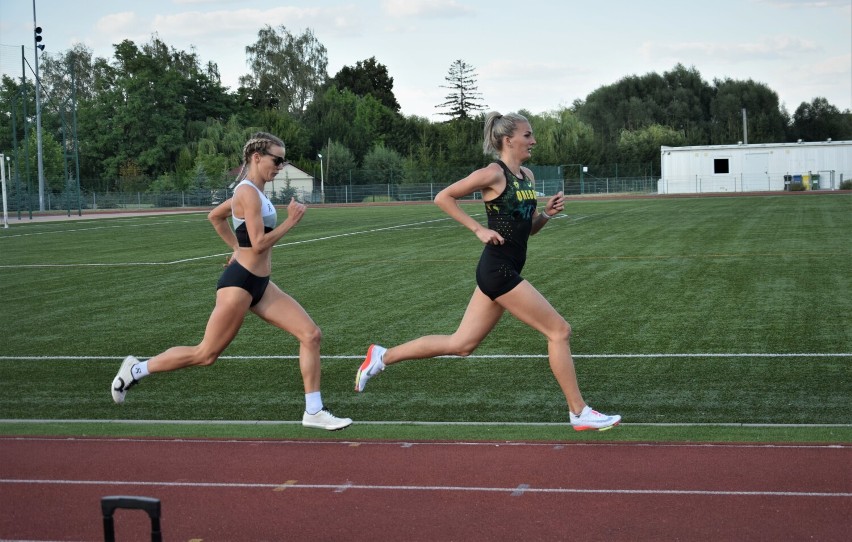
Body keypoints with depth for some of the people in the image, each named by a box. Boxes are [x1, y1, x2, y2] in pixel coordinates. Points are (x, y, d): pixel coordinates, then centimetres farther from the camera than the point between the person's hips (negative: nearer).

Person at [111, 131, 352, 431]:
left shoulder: (250, 190, 13)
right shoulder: (249, 193, -16)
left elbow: (214, 216, 26)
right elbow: (259, 243, -22)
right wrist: (291, 221, -15)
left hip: (260, 284, 10)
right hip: (239, 283, -10)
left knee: (311, 335, 1)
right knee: (206, 354, -1)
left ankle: (314, 413, 4)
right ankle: (136, 370, 16)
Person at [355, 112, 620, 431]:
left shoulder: (527, 176, 13)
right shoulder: (493, 174, -12)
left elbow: (528, 228, 21)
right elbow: (442, 197, -10)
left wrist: (547, 213, 1)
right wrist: (479, 230, -15)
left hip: (505, 271, 9)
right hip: (498, 270, -9)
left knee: (461, 345, 12)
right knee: (559, 331, -4)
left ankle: (382, 357, 20)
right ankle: (579, 413, 5)